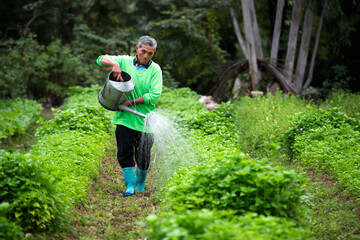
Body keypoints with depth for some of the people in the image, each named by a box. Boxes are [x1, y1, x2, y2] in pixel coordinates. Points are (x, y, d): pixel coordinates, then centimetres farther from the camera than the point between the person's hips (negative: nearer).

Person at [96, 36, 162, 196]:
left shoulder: (155, 69, -2)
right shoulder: (125, 61, 6)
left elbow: (154, 96, -12)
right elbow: (101, 59, 3)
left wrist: (131, 102, -16)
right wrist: (115, 64, -16)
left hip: (145, 121, -1)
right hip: (124, 118, 1)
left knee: (143, 157, 6)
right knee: (125, 153, -4)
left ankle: (140, 184, 30)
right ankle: (130, 186, 4)